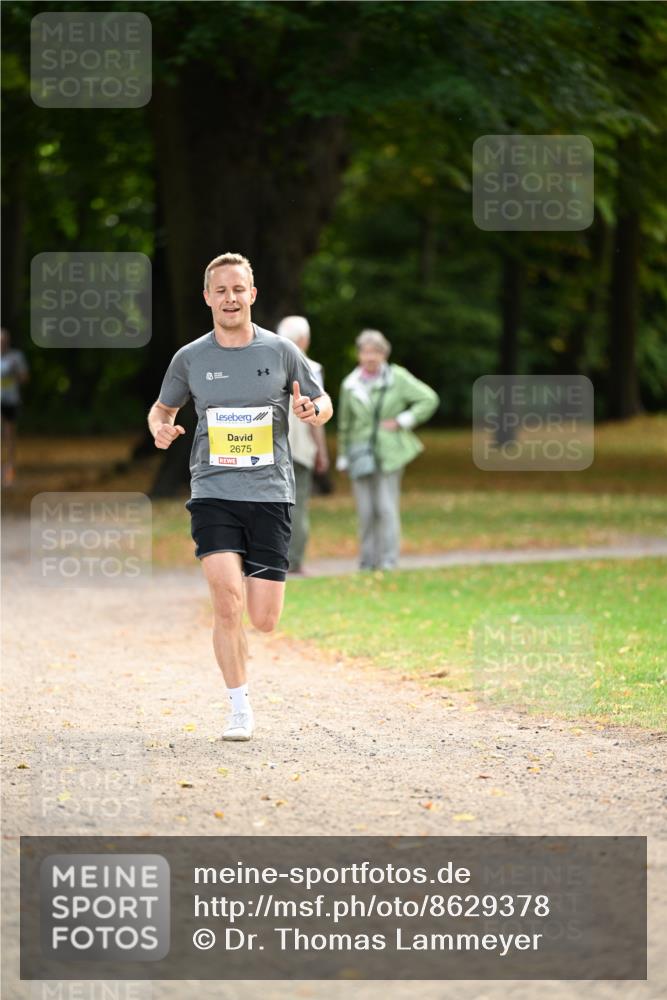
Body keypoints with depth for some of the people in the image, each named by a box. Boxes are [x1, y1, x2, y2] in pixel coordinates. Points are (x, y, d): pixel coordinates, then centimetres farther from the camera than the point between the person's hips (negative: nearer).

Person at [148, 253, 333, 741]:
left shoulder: (281, 351, 3)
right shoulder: (189, 358, 4)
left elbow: (323, 402, 12)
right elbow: (163, 408, 18)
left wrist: (314, 410, -12)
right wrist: (161, 428, -6)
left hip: (271, 494, 0)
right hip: (213, 493, 0)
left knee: (264, 620, -3)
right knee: (228, 604, -18)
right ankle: (241, 710, -2)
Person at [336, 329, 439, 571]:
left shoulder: (398, 378, -2)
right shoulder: (351, 384, 7)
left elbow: (429, 399, -1)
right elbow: (345, 423, 16)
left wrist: (402, 421, -7)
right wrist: (343, 457, 16)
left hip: (389, 454, -3)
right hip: (361, 454, 3)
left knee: (387, 508, -9)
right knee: (366, 511, 0)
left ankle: (388, 561, -5)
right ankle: (368, 562, 8)